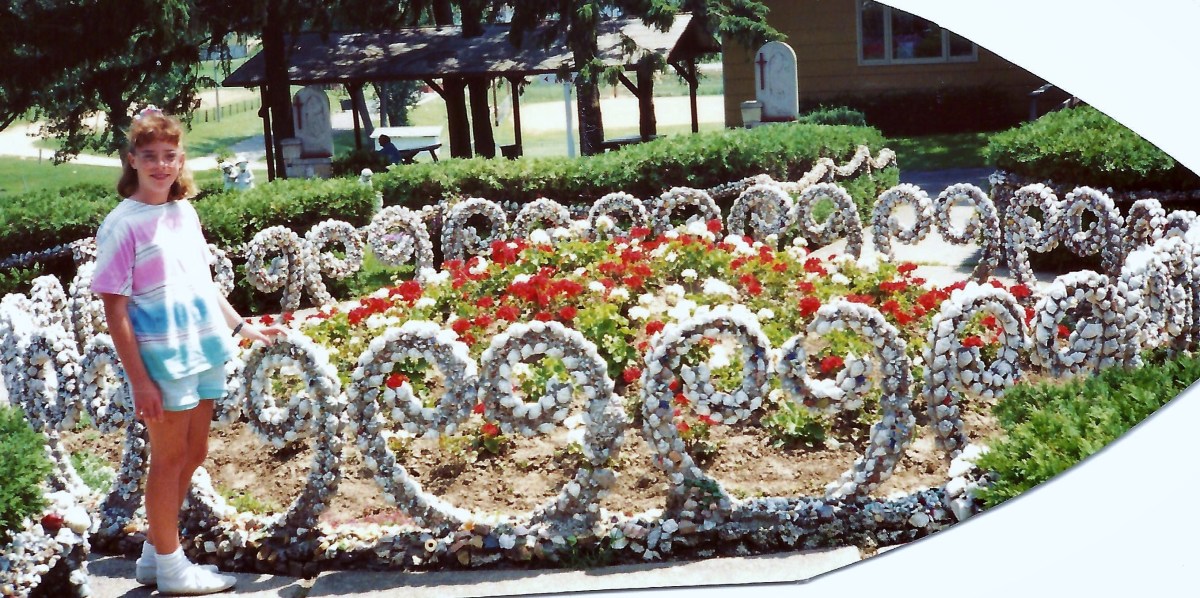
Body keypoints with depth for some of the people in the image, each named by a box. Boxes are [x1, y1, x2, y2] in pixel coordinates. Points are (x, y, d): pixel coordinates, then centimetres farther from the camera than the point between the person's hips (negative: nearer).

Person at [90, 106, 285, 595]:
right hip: (162, 359, -7)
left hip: (203, 351, 7)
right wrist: (139, 380, -16)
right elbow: (115, 309, -13)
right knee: (170, 458, 3)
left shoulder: (185, 212, 8)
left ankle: (155, 554, 29)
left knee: (193, 453, 14)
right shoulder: (123, 225, -12)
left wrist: (241, 327, 21)